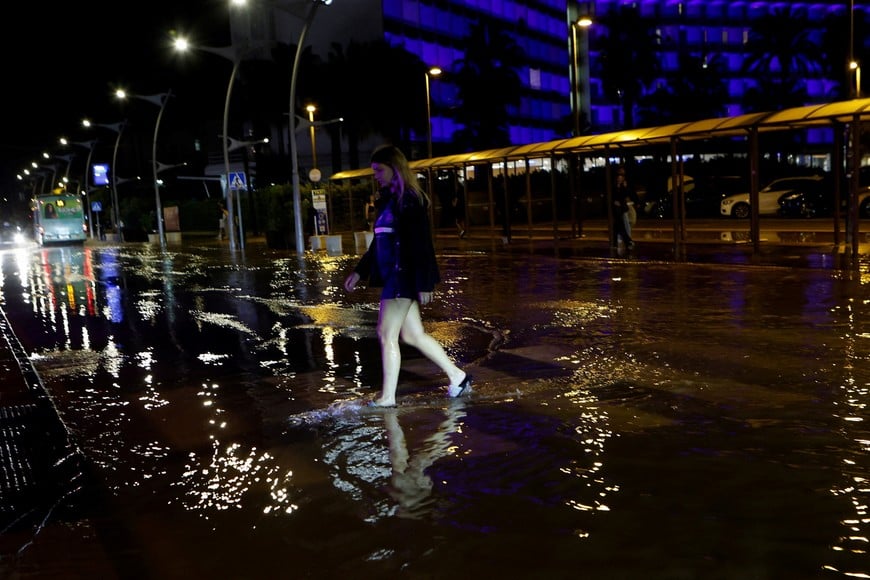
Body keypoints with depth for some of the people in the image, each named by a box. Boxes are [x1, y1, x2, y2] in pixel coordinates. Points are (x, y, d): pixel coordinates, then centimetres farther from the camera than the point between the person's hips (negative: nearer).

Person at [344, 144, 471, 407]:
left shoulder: (410, 200, -11)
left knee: (386, 333, -4)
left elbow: (421, 243, -16)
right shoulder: (387, 200, 15)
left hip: (404, 276, -9)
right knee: (412, 335, 12)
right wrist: (359, 271, 20)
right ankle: (457, 376, 22)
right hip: (392, 276, 9)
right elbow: (379, 241, 21)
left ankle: (388, 397, 7)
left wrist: (424, 284, -20)